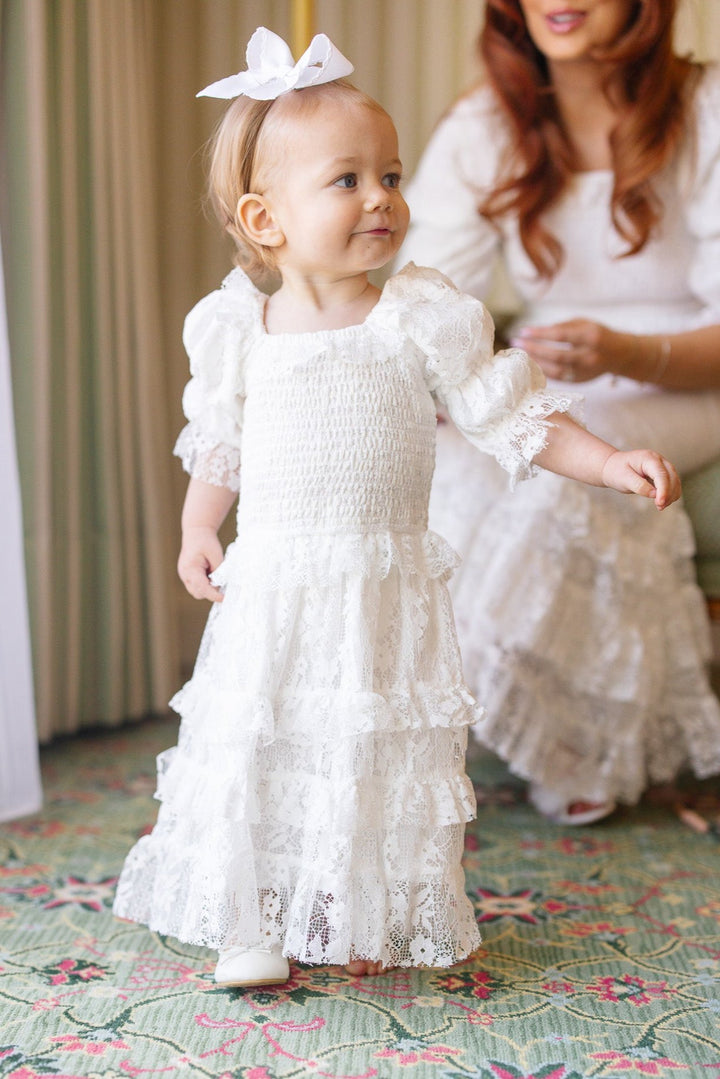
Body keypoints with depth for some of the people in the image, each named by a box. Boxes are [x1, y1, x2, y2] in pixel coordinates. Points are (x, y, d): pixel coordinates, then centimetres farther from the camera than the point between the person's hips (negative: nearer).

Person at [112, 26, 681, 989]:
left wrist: (610, 464, -10)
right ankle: (252, 925, 20)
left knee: (382, 756, 5)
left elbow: (510, 413, -1)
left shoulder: (425, 319, -4)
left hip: (384, 593, -1)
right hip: (269, 593, 1)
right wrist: (198, 530, 2)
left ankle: (372, 921, 25)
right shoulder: (235, 329, 2)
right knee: (254, 751, 3)